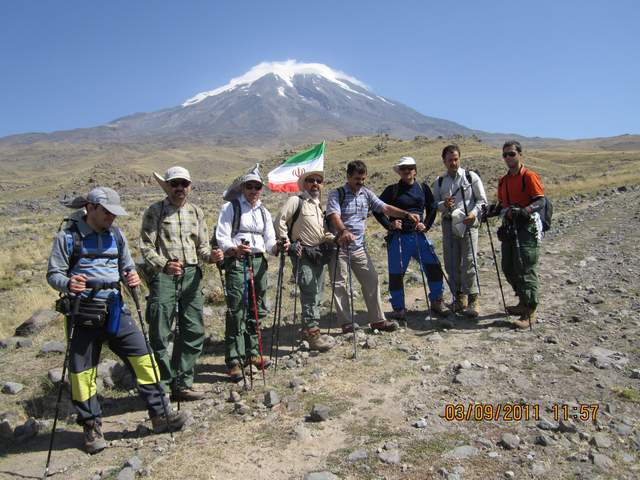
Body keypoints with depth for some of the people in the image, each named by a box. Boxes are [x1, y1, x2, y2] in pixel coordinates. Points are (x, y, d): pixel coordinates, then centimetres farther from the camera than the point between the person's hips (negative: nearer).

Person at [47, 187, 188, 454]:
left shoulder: (116, 235, 9)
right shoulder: (69, 236, -4)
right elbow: (53, 273, -6)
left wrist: (131, 278, -9)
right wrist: (68, 284, -28)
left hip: (114, 308, 4)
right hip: (83, 311, -3)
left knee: (142, 357, 0)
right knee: (82, 370, 5)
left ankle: (160, 414, 10)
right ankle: (92, 427, 24)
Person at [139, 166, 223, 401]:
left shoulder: (196, 212, 14)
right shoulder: (154, 212, 0)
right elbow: (146, 247, -6)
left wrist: (211, 256, -8)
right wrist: (164, 265, -23)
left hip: (191, 275, 5)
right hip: (163, 276, -5)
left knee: (194, 331, 8)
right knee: (159, 335, -1)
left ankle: (182, 384, 22)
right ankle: (161, 386, 14)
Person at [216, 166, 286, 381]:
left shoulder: (264, 212, 18)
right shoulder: (230, 208, 1)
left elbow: (269, 243, 13)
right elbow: (221, 238, -8)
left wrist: (278, 246, -10)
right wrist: (235, 249, -28)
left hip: (259, 262, 6)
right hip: (236, 262, -5)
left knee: (257, 310, 11)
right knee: (236, 312, -8)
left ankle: (252, 352, 26)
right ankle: (234, 361, -1)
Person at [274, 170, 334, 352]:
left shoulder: (319, 205, 19)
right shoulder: (296, 201, -5)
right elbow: (280, 220, -13)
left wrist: (328, 237, 7)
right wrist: (287, 243, -16)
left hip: (319, 253, 8)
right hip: (303, 253, -8)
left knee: (316, 294, 12)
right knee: (309, 294, -12)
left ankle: (308, 329, 24)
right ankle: (313, 335, -9)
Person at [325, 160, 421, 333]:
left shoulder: (367, 194, 10)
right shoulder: (337, 194, -8)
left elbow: (385, 208, 6)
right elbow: (334, 215, -25)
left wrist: (406, 214, -8)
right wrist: (343, 231, -44)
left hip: (359, 247, 6)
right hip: (339, 247, -5)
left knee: (371, 281, 5)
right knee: (340, 285, 0)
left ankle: (377, 320, 15)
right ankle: (346, 323, 11)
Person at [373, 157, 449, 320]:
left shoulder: (423, 188, 7)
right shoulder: (392, 190, -1)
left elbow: (432, 208, 18)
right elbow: (377, 210, 2)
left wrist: (426, 225, 5)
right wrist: (389, 225, -9)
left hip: (418, 235, 3)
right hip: (398, 237, -2)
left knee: (434, 266, -4)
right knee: (396, 273, 2)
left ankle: (436, 302, 15)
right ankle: (398, 308, 18)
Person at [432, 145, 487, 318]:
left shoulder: (471, 177, 4)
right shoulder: (439, 182, 13)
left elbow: (482, 200, 4)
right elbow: (434, 204, 10)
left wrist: (474, 213, -13)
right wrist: (444, 205, -12)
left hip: (468, 223, -3)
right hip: (449, 224, 4)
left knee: (469, 262, -10)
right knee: (451, 264, 6)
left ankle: (473, 300, -4)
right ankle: (459, 297, 20)